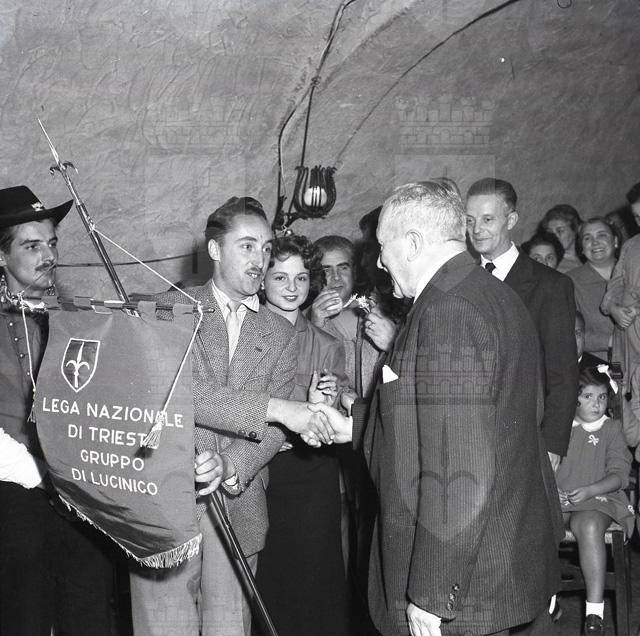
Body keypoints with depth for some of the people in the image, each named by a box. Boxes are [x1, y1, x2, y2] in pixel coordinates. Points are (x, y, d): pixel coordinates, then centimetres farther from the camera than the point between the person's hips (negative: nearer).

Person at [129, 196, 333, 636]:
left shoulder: (281, 333, 11)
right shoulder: (171, 309, 1)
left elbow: (273, 431, 2)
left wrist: (230, 469, -19)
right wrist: (273, 408, -20)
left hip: (238, 507, 3)